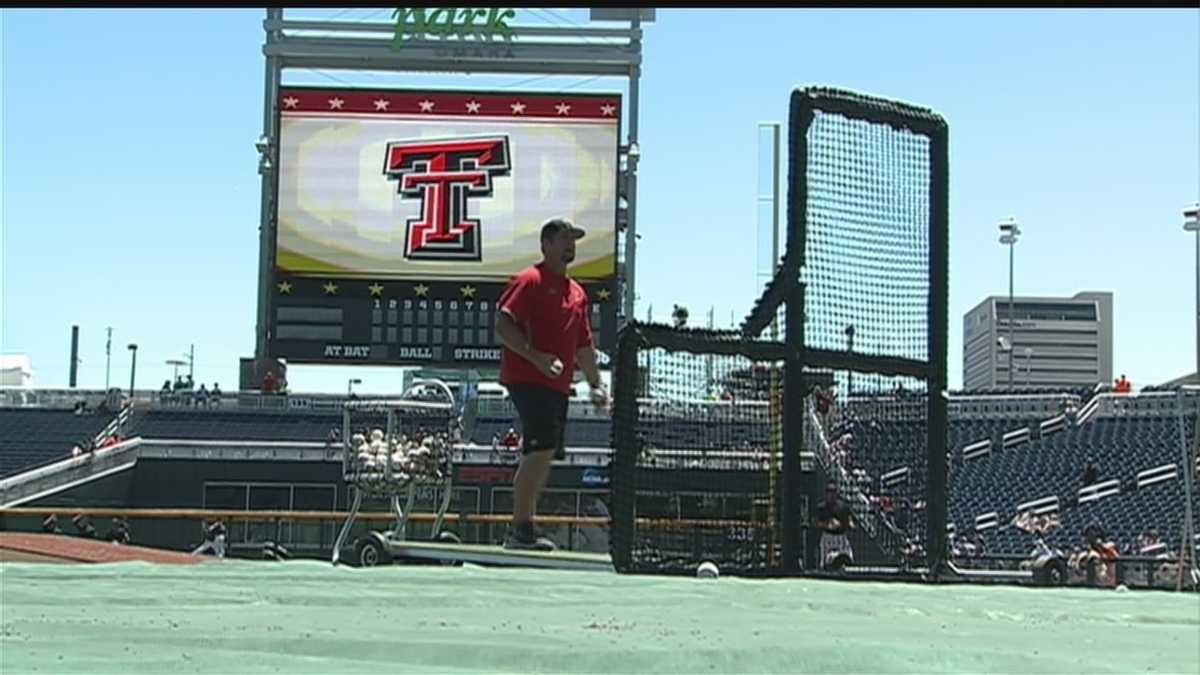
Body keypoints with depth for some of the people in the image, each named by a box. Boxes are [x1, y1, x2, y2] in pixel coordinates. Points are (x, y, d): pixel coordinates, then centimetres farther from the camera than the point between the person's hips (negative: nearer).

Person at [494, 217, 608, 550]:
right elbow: (502, 325, -14)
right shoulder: (529, 281, -4)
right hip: (527, 381, -9)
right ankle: (521, 528, -17)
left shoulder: (577, 292, 21)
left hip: (558, 386, 9)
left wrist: (595, 383, 21)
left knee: (544, 455, 8)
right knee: (541, 448, -19)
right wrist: (536, 357, -22)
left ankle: (519, 531, 14)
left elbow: (583, 345, 27)